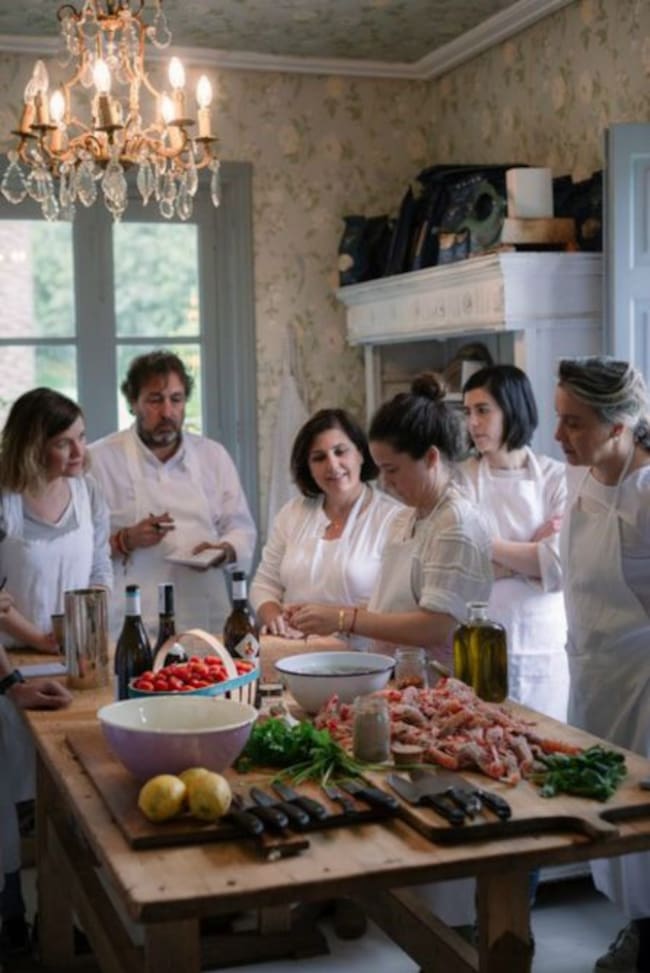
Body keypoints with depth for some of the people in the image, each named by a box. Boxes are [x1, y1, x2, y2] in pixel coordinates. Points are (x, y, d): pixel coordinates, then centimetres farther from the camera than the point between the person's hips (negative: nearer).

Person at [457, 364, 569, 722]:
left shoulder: (557, 478, -2)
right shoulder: (460, 480, 0)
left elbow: (561, 567, -12)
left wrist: (486, 545, -9)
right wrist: (531, 555, -13)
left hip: (543, 646, 0)